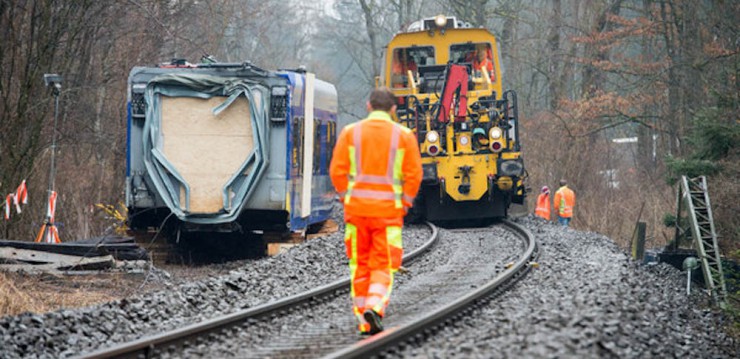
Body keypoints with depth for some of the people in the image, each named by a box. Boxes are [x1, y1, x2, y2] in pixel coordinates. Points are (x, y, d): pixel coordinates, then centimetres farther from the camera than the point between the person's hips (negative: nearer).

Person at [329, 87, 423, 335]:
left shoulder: (350, 133, 1)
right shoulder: (403, 135, -1)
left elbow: (337, 171, -1)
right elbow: (414, 174, -4)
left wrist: (347, 198, 10)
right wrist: (405, 204, 6)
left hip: (356, 207, 1)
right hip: (389, 209, -1)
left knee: (360, 265, 12)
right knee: (384, 265, 6)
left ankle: (365, 322, 11)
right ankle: (374, 307, -18)